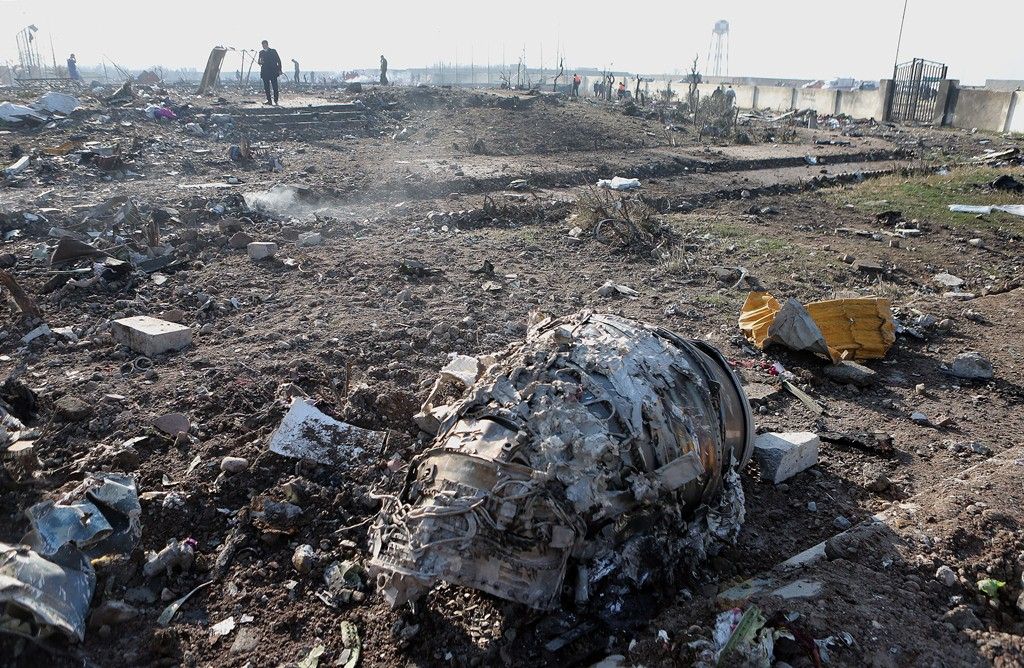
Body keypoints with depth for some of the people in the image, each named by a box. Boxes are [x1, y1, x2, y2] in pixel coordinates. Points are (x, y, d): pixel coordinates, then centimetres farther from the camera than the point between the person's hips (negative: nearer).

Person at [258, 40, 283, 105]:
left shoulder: (273, 51, 3)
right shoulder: (261, 52, 13)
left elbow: (278, 60, 3)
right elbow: (259, 61, 16)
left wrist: (279, 70, -4)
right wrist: (260, 62, -10)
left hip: (273, 72, -4)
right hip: (265, 72, 4)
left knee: (275, 87, -8)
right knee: (266, 87, 2)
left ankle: (275, 101, -7)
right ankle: (269, 100, 7)